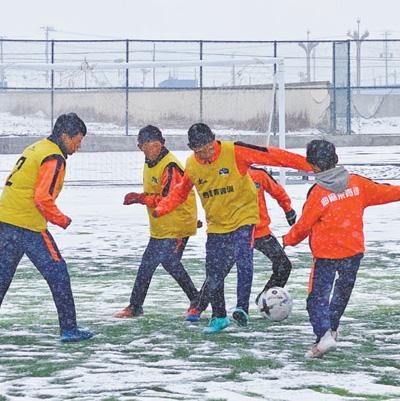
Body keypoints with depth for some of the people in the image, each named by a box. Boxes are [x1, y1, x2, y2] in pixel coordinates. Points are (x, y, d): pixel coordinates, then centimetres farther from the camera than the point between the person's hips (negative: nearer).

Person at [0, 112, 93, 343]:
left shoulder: (36, 149, 17)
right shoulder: (54, 159, -12)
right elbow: (43, 198, -20)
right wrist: (62, 220, -6)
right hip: (28, 226, -9)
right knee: (57, 272, 0)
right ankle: (69, 329, 3)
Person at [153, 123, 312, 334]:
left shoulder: (234, 152, -17)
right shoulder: (191, 166, -2)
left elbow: (270, 155, -18)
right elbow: (180, 192, 16)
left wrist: (308, 165, -22)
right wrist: (162, 209, 0)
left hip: (243, 217, -5)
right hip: (216, 225, 5)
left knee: (243, 259, -27)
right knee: (213, 274, 7)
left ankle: (242, 308, -26)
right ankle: (219, 317, 26)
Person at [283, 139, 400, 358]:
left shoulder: (318, 194, -16)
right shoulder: (356, 183, -5)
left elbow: (304, 225, -6)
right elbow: (382, 192, 8)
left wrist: (289, 240, 13)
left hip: (326, 254, -5)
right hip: (354, 250, 5)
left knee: (317, 296, -3)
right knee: (343, 289, 26)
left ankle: (324, 334, -23)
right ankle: (332, 328, 39)